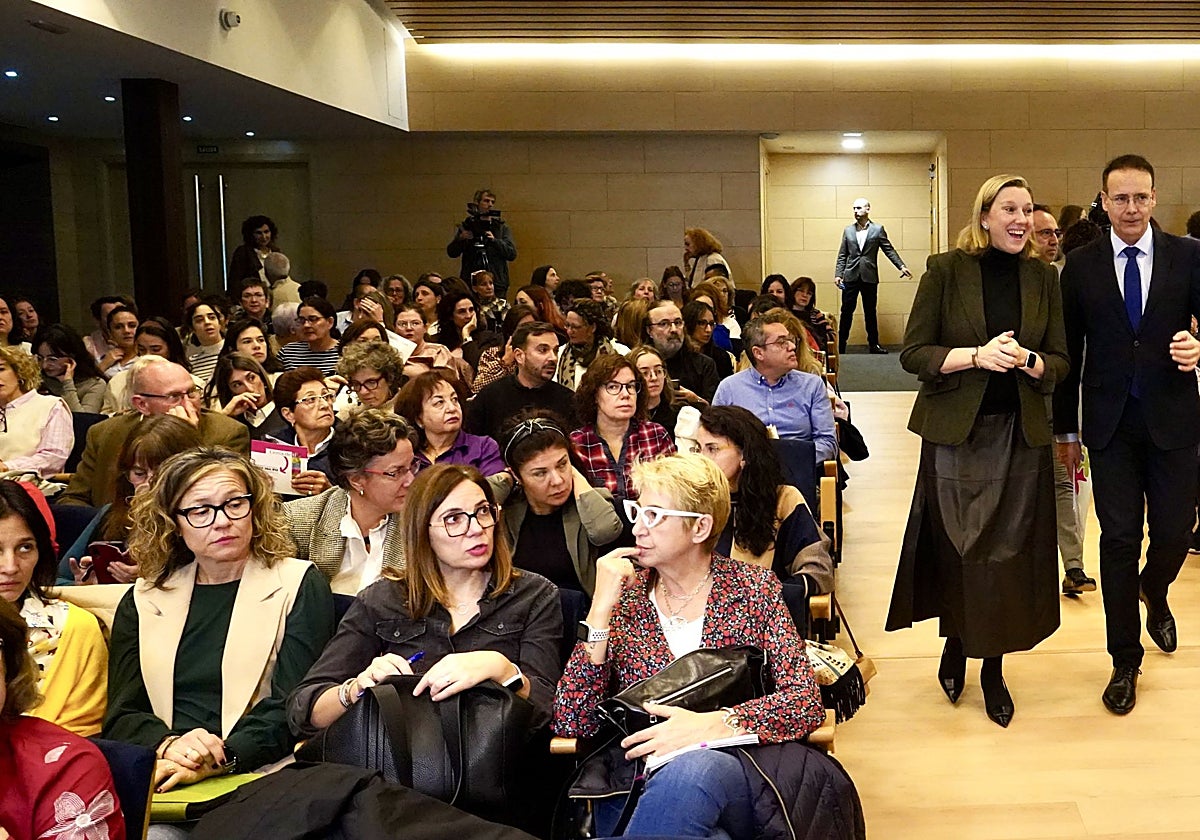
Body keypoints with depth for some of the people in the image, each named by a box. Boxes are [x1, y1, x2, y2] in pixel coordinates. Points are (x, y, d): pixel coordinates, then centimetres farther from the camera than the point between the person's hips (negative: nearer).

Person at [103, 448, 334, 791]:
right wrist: (168, 745, -12)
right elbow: (121, 715, 10)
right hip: (158, 781, 2)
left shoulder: (300, 586, 7)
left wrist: (217, 761, -18)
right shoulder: (142, 600, 18)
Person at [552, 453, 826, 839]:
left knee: (692, 770, -36)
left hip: (735, 778, 0)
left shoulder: (756, 588, 6)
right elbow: (571, 724, -2)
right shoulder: (624, 594, 8)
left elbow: (806, 700, -3)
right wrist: (601, 608, -10)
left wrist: (713, 723, -19)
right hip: (633, 784, 0)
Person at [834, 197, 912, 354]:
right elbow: (842, 255, 9)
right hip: (850, 276, 1)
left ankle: (873, 343, 14)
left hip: (869, 277, -1)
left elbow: (889, 250, 3)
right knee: (846, 311, 1)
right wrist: (838, 274, -1)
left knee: (870, 312, 6)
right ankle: (840, 344, 5)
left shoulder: (878, 229, 4)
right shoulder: (848, 230, 9)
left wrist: (902, 266, -7)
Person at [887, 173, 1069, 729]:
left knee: (1010, 552, 5)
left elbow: (1060, 362, 7)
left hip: (1020, 435, 3)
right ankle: (955, 643, 30)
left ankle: (993, 667, 22)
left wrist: (1027, 361, -15)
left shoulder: (1043, 278, 6)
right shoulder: (946, 271, -3)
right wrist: (976, 356, -20)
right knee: (958, 549, 3)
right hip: (955, 433, -2)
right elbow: (913, 353, -6)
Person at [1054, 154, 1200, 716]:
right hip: (1110, 424, 0)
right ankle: (1125, 661, 16)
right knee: (1119, 538, 2)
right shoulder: (1081, 265, 1)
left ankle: (1154, 594, 44)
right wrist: (1066, 429, 6)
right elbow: (1070, 350, 5)